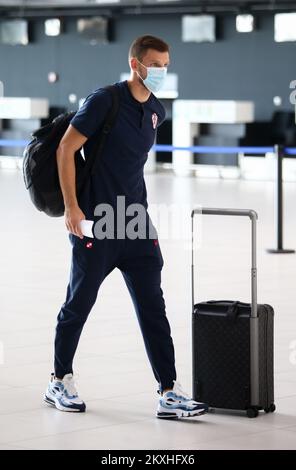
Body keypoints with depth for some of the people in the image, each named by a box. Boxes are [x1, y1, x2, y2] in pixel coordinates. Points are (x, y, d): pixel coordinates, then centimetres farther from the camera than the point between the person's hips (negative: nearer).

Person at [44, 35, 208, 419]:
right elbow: (66, 149, -11)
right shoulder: (105, 101, -13)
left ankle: (169, 394, 0)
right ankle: (60, 383, 24)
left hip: (137, 223, 6)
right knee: (79, 305, 7)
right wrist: (72, 207, -14)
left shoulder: (156, 111, 8)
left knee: (153, 308, 0)